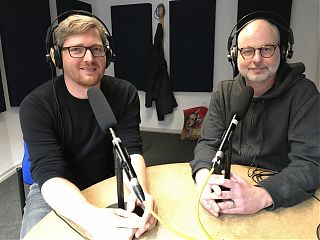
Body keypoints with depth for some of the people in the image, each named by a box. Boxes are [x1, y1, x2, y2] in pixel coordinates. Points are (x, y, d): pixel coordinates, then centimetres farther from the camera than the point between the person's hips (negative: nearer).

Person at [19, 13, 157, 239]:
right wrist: (93, 218, -46)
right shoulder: (36, 105, -18)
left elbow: (131, 151, -17)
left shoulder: (125, 94, -10)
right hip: (55, 193, -1)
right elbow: (50, 174, -26)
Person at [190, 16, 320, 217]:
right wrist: (203, 175, -27)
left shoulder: (303, 93, -11)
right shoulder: (224, 92, 1)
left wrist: (262, 195, -36)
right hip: (228, 184, 1)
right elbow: (208, 143, -4)